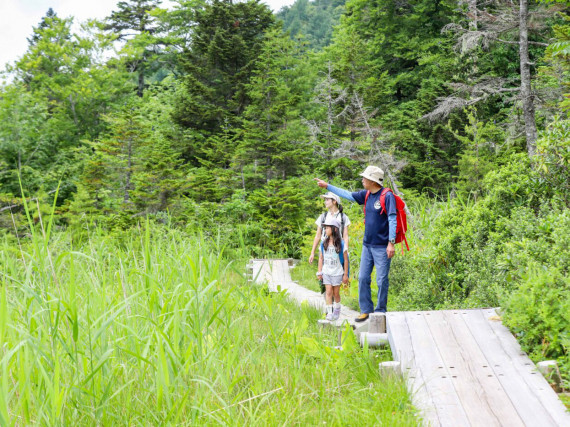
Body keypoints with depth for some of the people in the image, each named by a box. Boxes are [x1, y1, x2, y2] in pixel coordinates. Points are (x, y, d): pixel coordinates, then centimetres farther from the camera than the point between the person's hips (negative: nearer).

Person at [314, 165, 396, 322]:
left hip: (382, 247, -7)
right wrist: (327, 186, 23)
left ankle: (380, 312, 10)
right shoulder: (366, 195, 9)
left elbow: (392, 220, -16)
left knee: (382, 281, -1)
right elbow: (348, 195, 20)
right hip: (367, 245, 7)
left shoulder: (387, 196, -13)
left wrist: (391, 243, -20)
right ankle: (366, 310, 17)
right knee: (363, 278, 8)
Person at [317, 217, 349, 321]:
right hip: (326, 272, 2)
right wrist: (319, 272, 6)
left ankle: (337, 310, 27)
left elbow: (345, 260, -4)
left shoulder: (341, 244, -9)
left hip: (337, 272, -2)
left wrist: (346, 274, -3)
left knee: (336, 293, 6)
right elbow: (321, 258, 8)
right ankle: (329, 312, -2)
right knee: (328, 292, -4)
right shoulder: (323, 244, 1)